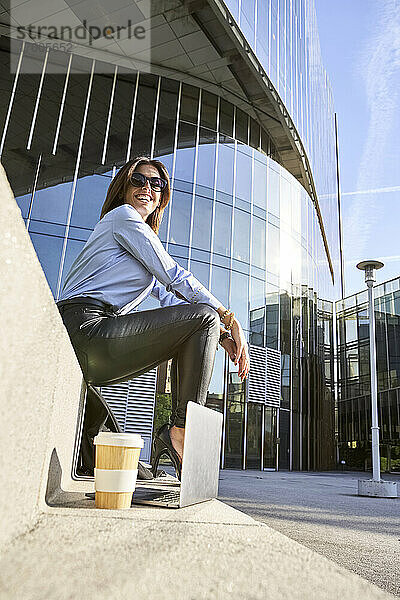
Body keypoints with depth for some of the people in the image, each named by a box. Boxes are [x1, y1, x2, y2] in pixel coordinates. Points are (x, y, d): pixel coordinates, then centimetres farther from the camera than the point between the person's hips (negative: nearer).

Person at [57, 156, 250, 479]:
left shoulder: (145, 239, 30)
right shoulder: (123, 216, 2)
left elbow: (172, 298, 21)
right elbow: (175, 277, -6)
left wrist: (221, 335, 8)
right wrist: (229, 319, -3)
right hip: (85, 328, -9)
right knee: (204, 316, -13)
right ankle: (181, 431, -10)